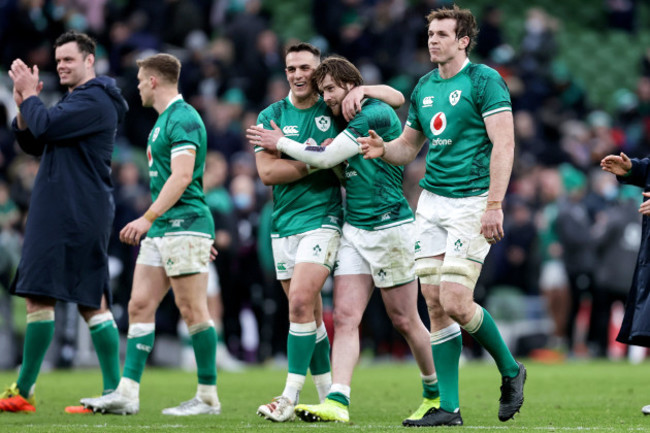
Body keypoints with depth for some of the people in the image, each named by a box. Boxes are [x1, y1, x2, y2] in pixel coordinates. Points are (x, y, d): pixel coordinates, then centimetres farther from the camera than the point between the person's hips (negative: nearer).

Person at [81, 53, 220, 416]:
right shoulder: (165, 119, 20)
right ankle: (128, 393, 2)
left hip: (184, 225, -10)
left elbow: (182, 177, -21)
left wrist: (148, 217, -25)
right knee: (140, 305, 4)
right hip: (161, 230, 10)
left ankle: (208, 396, -2)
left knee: (193, 310, -7)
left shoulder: (183, 119, -12)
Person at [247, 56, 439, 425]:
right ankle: (338, 402, -14)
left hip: (389, 227, -9)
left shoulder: (376, 114, -13)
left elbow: (325, 158, -12)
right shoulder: (354, 120, 16)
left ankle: (437, 394, 19)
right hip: (355, 229, 9)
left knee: (404, 320, 1)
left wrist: (280, 143, -1)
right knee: (345, 317, -5)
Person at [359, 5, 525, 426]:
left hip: (472, 202, -7)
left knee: (456, 304, -13)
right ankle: (448, 407, 4)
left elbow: (504, 143, -14)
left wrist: (494, 205, -21)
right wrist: (383, 149, -1)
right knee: (435, 305, 1)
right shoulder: (424, 88, 14)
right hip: (432, 201, 7)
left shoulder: (484, 80, -8)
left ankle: (510, 371, 12)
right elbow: (409, 146, 22)